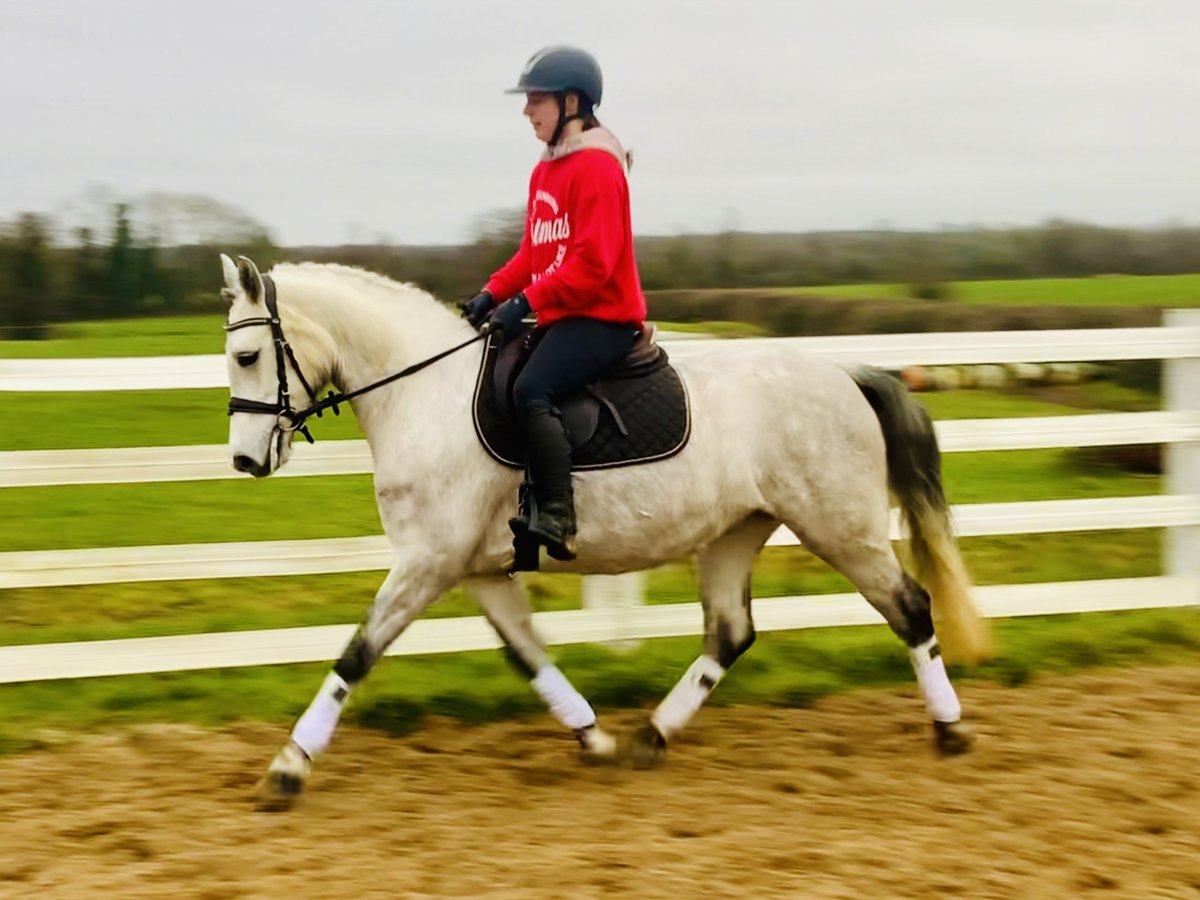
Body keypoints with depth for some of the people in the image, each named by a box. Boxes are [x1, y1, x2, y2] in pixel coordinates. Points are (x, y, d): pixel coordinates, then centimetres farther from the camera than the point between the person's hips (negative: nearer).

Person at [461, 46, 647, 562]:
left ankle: (556, 520, -28)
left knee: (531, 391, -28)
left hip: (603, 317, -10)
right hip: (561, 317, 10)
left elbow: (592, 262, -21)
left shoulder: (597, 166, -13)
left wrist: (525, 301, -22)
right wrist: (493, 292, 2)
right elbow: (532, 252, 19)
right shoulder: (546, 169, 16)